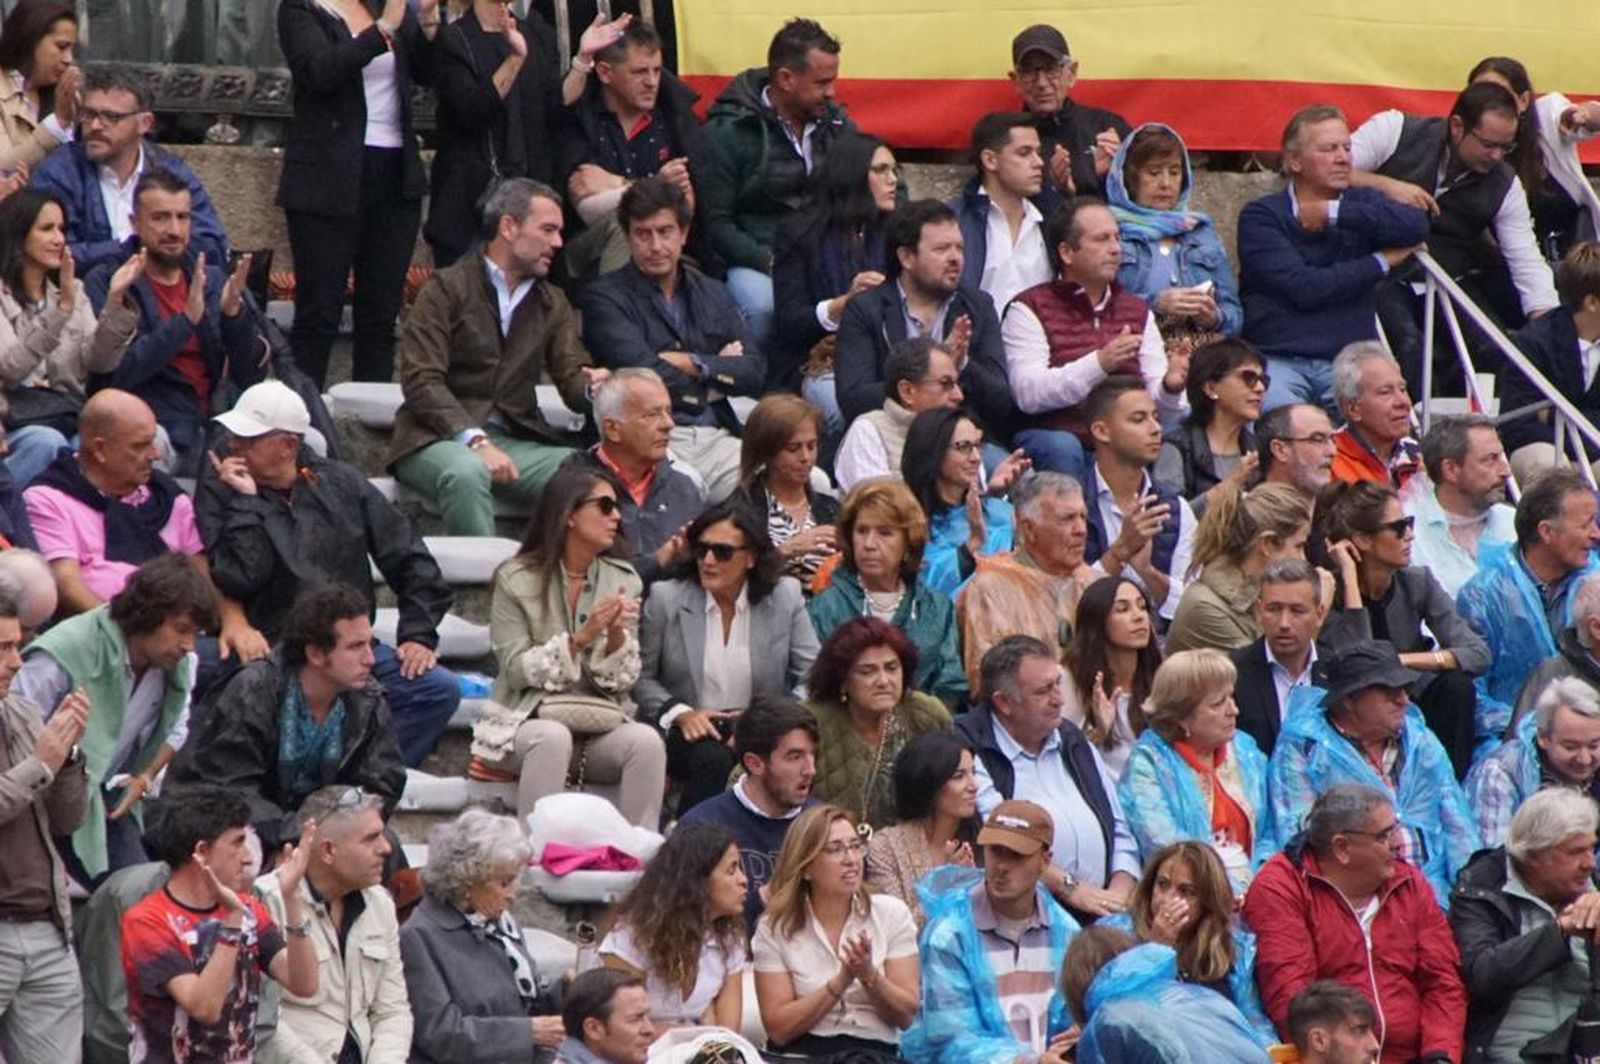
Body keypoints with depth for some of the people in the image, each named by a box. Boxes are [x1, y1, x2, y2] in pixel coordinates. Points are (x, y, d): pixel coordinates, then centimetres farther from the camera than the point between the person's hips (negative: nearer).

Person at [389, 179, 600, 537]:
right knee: (467, 473, -39)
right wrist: (475, 441, -23)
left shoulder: (552, 303, 20)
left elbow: (573, 377, 11)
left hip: (516, 441, 5)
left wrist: (593, 386, -15)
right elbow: (421, 380, -10)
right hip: (439, 440, -5)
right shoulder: (447, 289, 0)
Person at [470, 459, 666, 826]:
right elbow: (516, 671, -8)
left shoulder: (623, 581, 9)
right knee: (553, 738, -37)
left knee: (646, 741, -28)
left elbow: (621, 682, 5)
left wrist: (617, 635, -15)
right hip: (527, 722, -3)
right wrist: (581, 638, -18)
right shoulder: (516, 579, -1)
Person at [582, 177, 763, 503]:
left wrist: (690, 364, -2)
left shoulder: (713, 294, 22)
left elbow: (754, 372, 11)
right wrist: (718, 369, 5)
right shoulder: (604, 297, 4)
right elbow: (644, 375, -9)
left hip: (716, 437, 5)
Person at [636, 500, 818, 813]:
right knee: (712, 759, -34)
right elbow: (640, 677, 6)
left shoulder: (785, 597, 3)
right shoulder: (666, 598, 2)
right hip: (689, 730, -1)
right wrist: (681, 714, -12)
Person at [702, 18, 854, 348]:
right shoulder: (727, 131, -4)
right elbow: (715, 223, -7)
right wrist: (771, 262, -20)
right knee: (764, 305, -39)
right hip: (752, 262, -5)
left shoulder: (836, 124, 14)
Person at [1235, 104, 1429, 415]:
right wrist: (1380, 262, 1)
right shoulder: (1261, 216, 6)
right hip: (1279, 361, -2)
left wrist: (1334, 214, -4)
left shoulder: (1361, 203, 18)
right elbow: (1302, 288, -8)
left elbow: (1417, 225, -4)